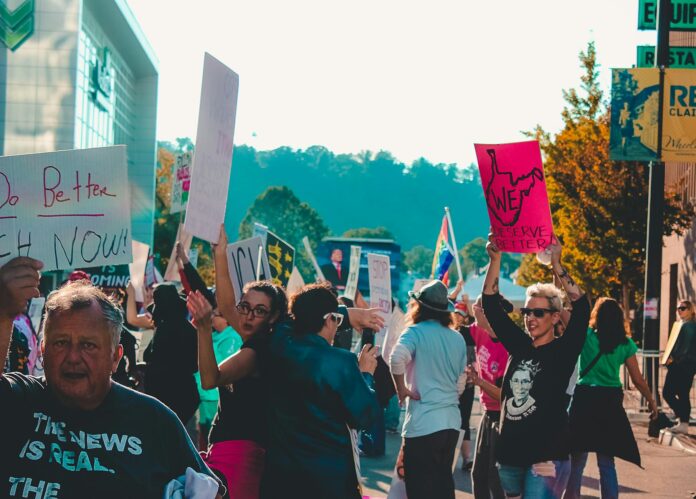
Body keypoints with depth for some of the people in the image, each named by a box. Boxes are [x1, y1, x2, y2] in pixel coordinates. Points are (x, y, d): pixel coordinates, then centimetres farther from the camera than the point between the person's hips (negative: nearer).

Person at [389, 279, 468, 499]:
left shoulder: (416, 332, -6)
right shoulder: (458, 339, 12)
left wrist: (401, 389, -12)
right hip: (451, 421, 6)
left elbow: (397, 358, -25)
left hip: (423, 423, -6)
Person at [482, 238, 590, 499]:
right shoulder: (519, 346, 9)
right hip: (510, 453, 6)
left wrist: (557, 265, -23)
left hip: (546, 456, -6)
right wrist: (495, 258, -3)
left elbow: (581, 307, -18)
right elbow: (490, 303, 7)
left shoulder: (563, 351, -4)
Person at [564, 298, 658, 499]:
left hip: (584, 398, -2)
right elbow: (638, 380, 2)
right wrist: (652, 402, 15)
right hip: (611, 401, 2)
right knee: (607, 462, 10)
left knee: (577, 459, 6)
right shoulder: (626, 344, 0)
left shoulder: (586, 336, -6)